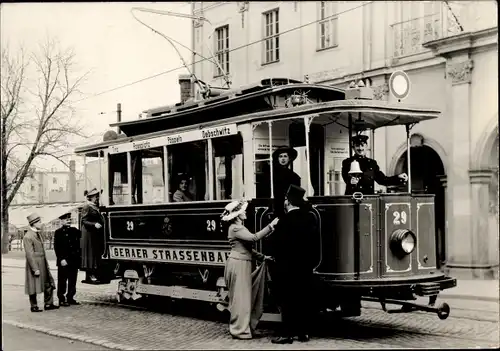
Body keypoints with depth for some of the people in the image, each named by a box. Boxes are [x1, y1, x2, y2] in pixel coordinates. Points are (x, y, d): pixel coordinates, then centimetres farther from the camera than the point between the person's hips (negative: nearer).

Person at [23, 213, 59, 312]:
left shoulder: (38, 234, 12)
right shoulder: (28, 237, -17)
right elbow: (30, 255, -19)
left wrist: (46, 265, 18)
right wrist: (35, 269, -20)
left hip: (43, 265, 9)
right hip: (34, 265, -9)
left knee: (49, 284, 9)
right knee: (34, 287, 3)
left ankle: (48, 304, 17)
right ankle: (34, 306, 14)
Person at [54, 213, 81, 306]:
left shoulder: (74, 230, 13)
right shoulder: (58, 232, -3)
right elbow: (57, 247, -8)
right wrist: (61, 259, -15)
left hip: (74, 261, 6)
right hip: (64, 262, -6)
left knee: (72, 281, 11)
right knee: (62, 281, 1)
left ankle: (70, 298, 20)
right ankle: (61, 299, 8)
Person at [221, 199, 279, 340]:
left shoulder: (240, 228, 20)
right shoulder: (235, 228, -13)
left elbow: (247, 248, 21)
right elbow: (254, 238, -26)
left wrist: (263, 257, 15)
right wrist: (271, 226, -25)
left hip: (242, 264, 10)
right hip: (238, 265, -10)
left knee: (242, 297, 13)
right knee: (241, 298, -5)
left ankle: (239, 328, 20)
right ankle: (240, 330, 1)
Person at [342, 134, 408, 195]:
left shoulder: (372, 163, 17)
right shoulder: (347, 162, 6)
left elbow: (382, 179, 15)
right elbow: (346, 177, -11)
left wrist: (398, 178, 2)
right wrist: (350, 181, -33)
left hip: (369, 198, 3)